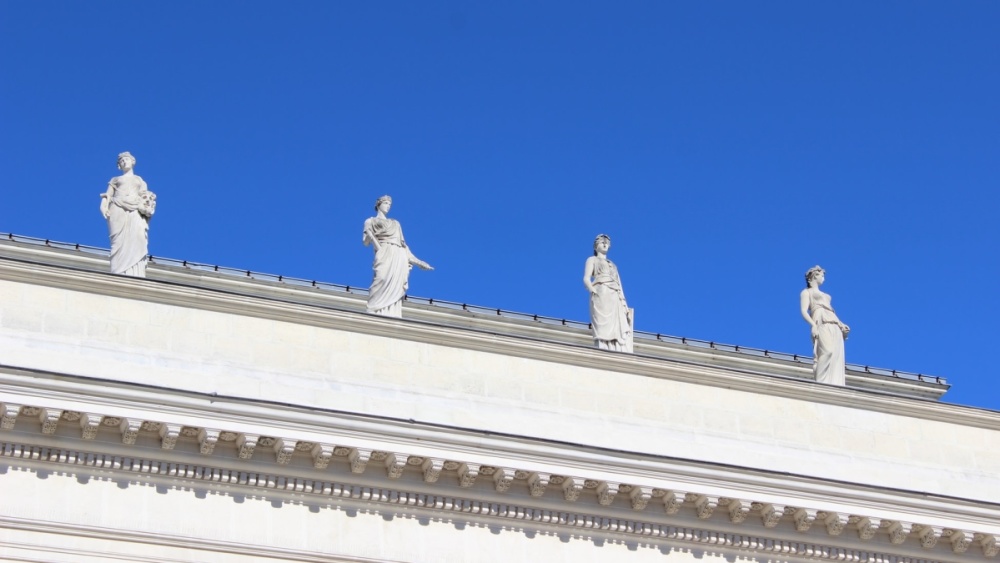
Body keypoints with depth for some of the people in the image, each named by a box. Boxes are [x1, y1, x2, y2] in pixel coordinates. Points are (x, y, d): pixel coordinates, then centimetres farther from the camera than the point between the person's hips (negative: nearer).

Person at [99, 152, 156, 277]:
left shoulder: (140, 180, 27)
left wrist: (146, 208, -8)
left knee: (135, 244, -18)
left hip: (136, 213, 0)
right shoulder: (115, 180, 26)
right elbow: (107, 196, 13)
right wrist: (104, 208, -7)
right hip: (118, 211, 0)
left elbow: (146, 197, 14)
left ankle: (134, 279, -29)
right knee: (120, 244, -17)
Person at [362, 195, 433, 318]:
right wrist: (369, 234, -17)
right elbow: (366, 242, 5)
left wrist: (416, 261, 20)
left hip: (400, 257, 5)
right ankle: (375, 316, -34)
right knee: (383, 283, -25)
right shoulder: (370, 221, 18)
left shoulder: (395, 223, 32)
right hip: (386, 255, -5)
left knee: (395, 290, -10)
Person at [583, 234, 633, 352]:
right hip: (601, 296, -6)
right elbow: (586, 279, 1)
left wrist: (624, 305, 12)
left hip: (615, 299, 6)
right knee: (604, 330, -20)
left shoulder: (612, 265, 32)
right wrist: (594, 291, -19)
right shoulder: (592, 260, 17)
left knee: (619, 332, -11)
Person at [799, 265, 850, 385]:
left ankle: (835, 385, -15)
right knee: (827, 351, -27)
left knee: (837, 355, -8)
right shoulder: (806, 292, 13)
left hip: (835, 326, 8)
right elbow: (804, 311, -1)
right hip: (822, 324, -8)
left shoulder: (823, 295, 35)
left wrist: (841, 324, 13)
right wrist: (813, 325, -18)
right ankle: (821, 382, -31)